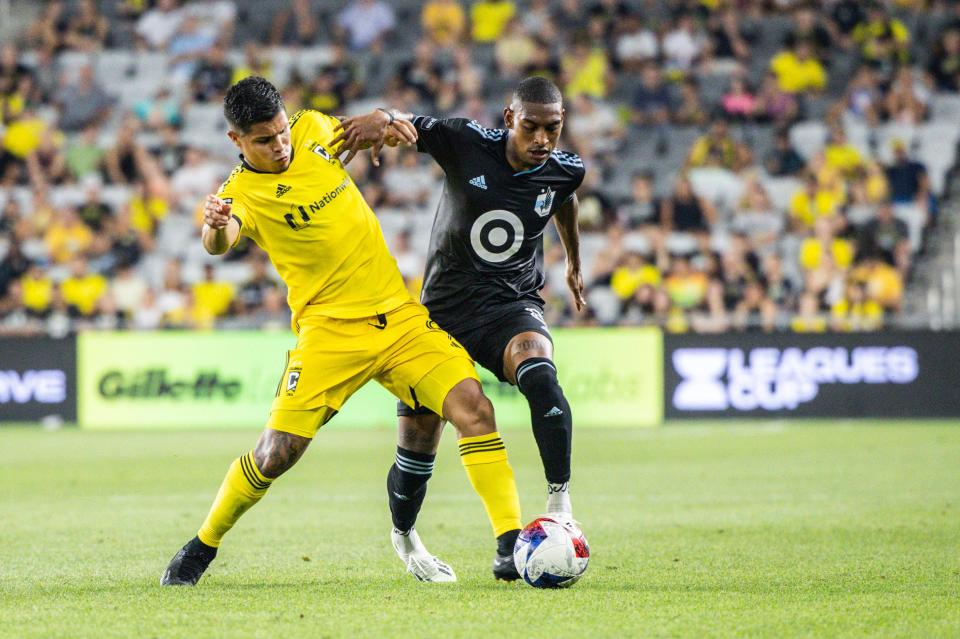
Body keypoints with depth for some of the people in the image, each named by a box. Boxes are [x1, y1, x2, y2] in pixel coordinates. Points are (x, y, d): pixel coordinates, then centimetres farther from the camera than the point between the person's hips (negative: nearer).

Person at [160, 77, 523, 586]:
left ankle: (511, 543, -10)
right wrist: (214, 227, -57)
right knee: (275, 453, -10)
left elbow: (354, 132, 29)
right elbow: (220, 242, -33)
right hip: (329, 331, -4)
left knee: (473, 408, -14)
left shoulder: (313, 129, 6)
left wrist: (380, 120, 5)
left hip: (398, 314, 4)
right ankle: (201, 549, 14)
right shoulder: (241, 193, -11)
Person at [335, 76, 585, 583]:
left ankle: (560, 501, -32)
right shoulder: (466, 143, -14)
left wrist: (573, 263, 36)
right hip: (444, 308, -1)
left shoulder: (565, 171, -4)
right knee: (417, 448, 4)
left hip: (513, 304, 1)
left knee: (539, 374, -36)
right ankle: (403, 536, 34)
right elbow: (405, 124, -6)